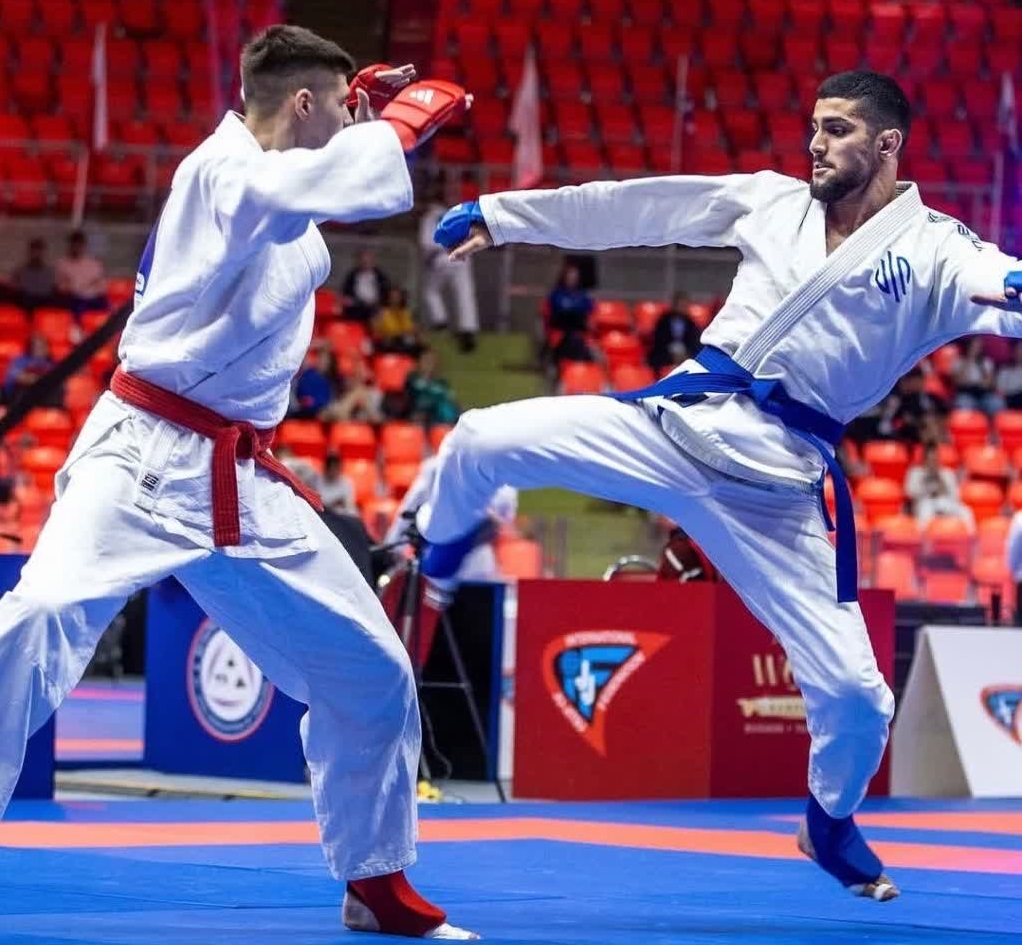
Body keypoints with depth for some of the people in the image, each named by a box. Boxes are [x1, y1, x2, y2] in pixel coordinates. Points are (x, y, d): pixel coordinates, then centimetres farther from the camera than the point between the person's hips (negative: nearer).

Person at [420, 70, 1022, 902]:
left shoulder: (937, 251, -3)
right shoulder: (774, 201, 9)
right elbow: (626, 207, 13)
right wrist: (497, 216, 15)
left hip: (777, 482, -3)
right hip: (679, 423, 3)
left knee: (853, 689, -5)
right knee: (482, 443, -10)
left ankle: (831, 824, 28)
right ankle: (429, 573, 26)